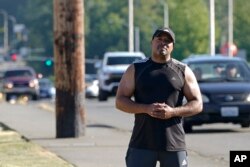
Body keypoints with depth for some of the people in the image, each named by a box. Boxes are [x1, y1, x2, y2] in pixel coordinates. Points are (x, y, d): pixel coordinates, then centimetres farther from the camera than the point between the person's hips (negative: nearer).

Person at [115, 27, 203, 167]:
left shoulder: (183, 71, 7)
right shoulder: (136, 69, 7)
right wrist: (146, 109, -14)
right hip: (141, 144, 0)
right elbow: (120, 101, 3)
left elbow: (197, 104, 4)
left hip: (174, 145, 1)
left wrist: (172, 112, -13)